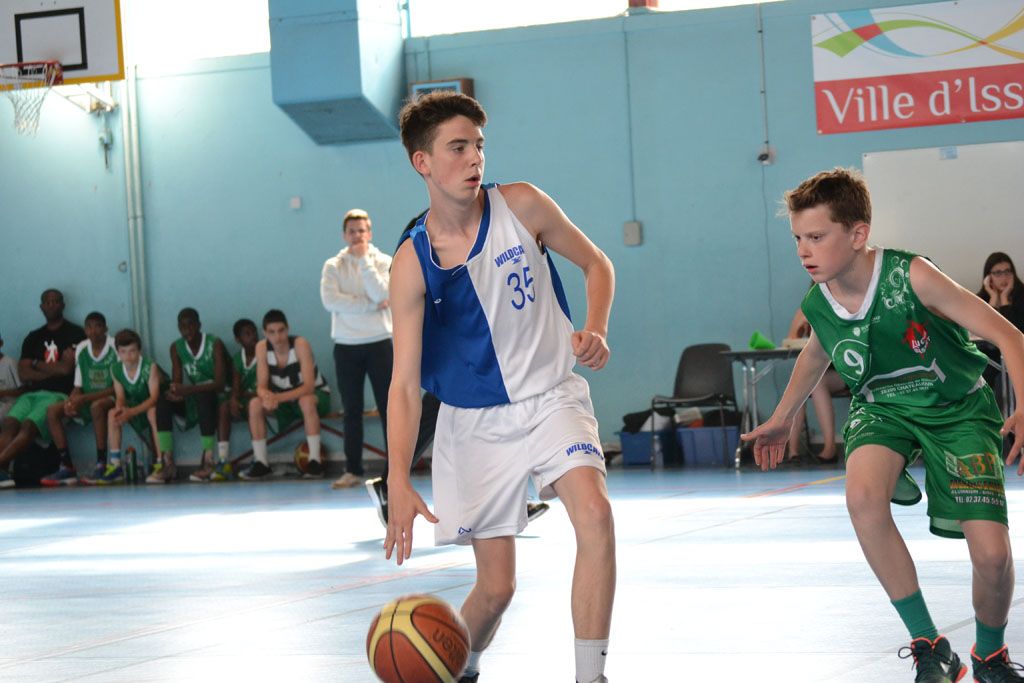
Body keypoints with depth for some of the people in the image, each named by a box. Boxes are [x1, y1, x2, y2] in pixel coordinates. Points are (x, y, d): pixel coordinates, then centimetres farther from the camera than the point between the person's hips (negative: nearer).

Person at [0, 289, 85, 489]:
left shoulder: (74, 333, 9)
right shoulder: (33, 338, 23)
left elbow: (66, 368, -4)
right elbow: (23, 375, 11)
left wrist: (37, 364, 10)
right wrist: (53, 372, -2)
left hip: (58, 394, -4)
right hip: (32, 394, 4)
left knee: (28, 426, -32)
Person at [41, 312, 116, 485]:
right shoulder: (81, 349, 5)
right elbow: (78, 387, 11)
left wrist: (84, 398, -21)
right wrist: (72, 402, -13)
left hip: (111, 399, -6)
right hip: (87, 402, 7)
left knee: (97, 406, -39)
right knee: (52, 411, -11)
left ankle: (101, 464, -32)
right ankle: (67, 466, -14)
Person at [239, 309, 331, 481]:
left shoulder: (300, 344, -26)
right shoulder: (262, 347, -14)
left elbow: (308, 387, -32)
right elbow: (261, 387, -15)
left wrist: (279, 398, -45)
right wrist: (267, 396, -40)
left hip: (317, 395, -4)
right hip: (284, 400, 4)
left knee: (306, 401, -38)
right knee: (255, 404, -22)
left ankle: (315, 461, -31)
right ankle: (261, 463, -14)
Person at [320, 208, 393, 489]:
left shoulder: (383, 262, 2)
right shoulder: (333, 266, 4)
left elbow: (381, 294, -15)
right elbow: (330, 300, -12)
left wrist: (364, 260, -14)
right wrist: (372, 305, -14)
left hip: (378, 343, -1)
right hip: (346, 346, 1)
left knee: (388, 408, -2)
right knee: (352, 411, 7)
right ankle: (353, 470, 12)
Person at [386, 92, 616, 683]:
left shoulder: (522, 206, -9)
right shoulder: (413, 264, -13)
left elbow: (596, 263, 8)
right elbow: (405, 382, -15)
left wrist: (596, 331, -11)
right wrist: (399, 482, -26)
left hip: (553, 397, 1)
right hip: (475, 423, 0)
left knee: (595, 513, -27)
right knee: (496, 587, 2)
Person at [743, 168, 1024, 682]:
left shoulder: (910, 277, -27)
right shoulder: (817, 306, -12)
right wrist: (781, 420, 24)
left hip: (958, 409, -3)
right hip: (884, 411, 3)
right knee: (862, 495, -32)